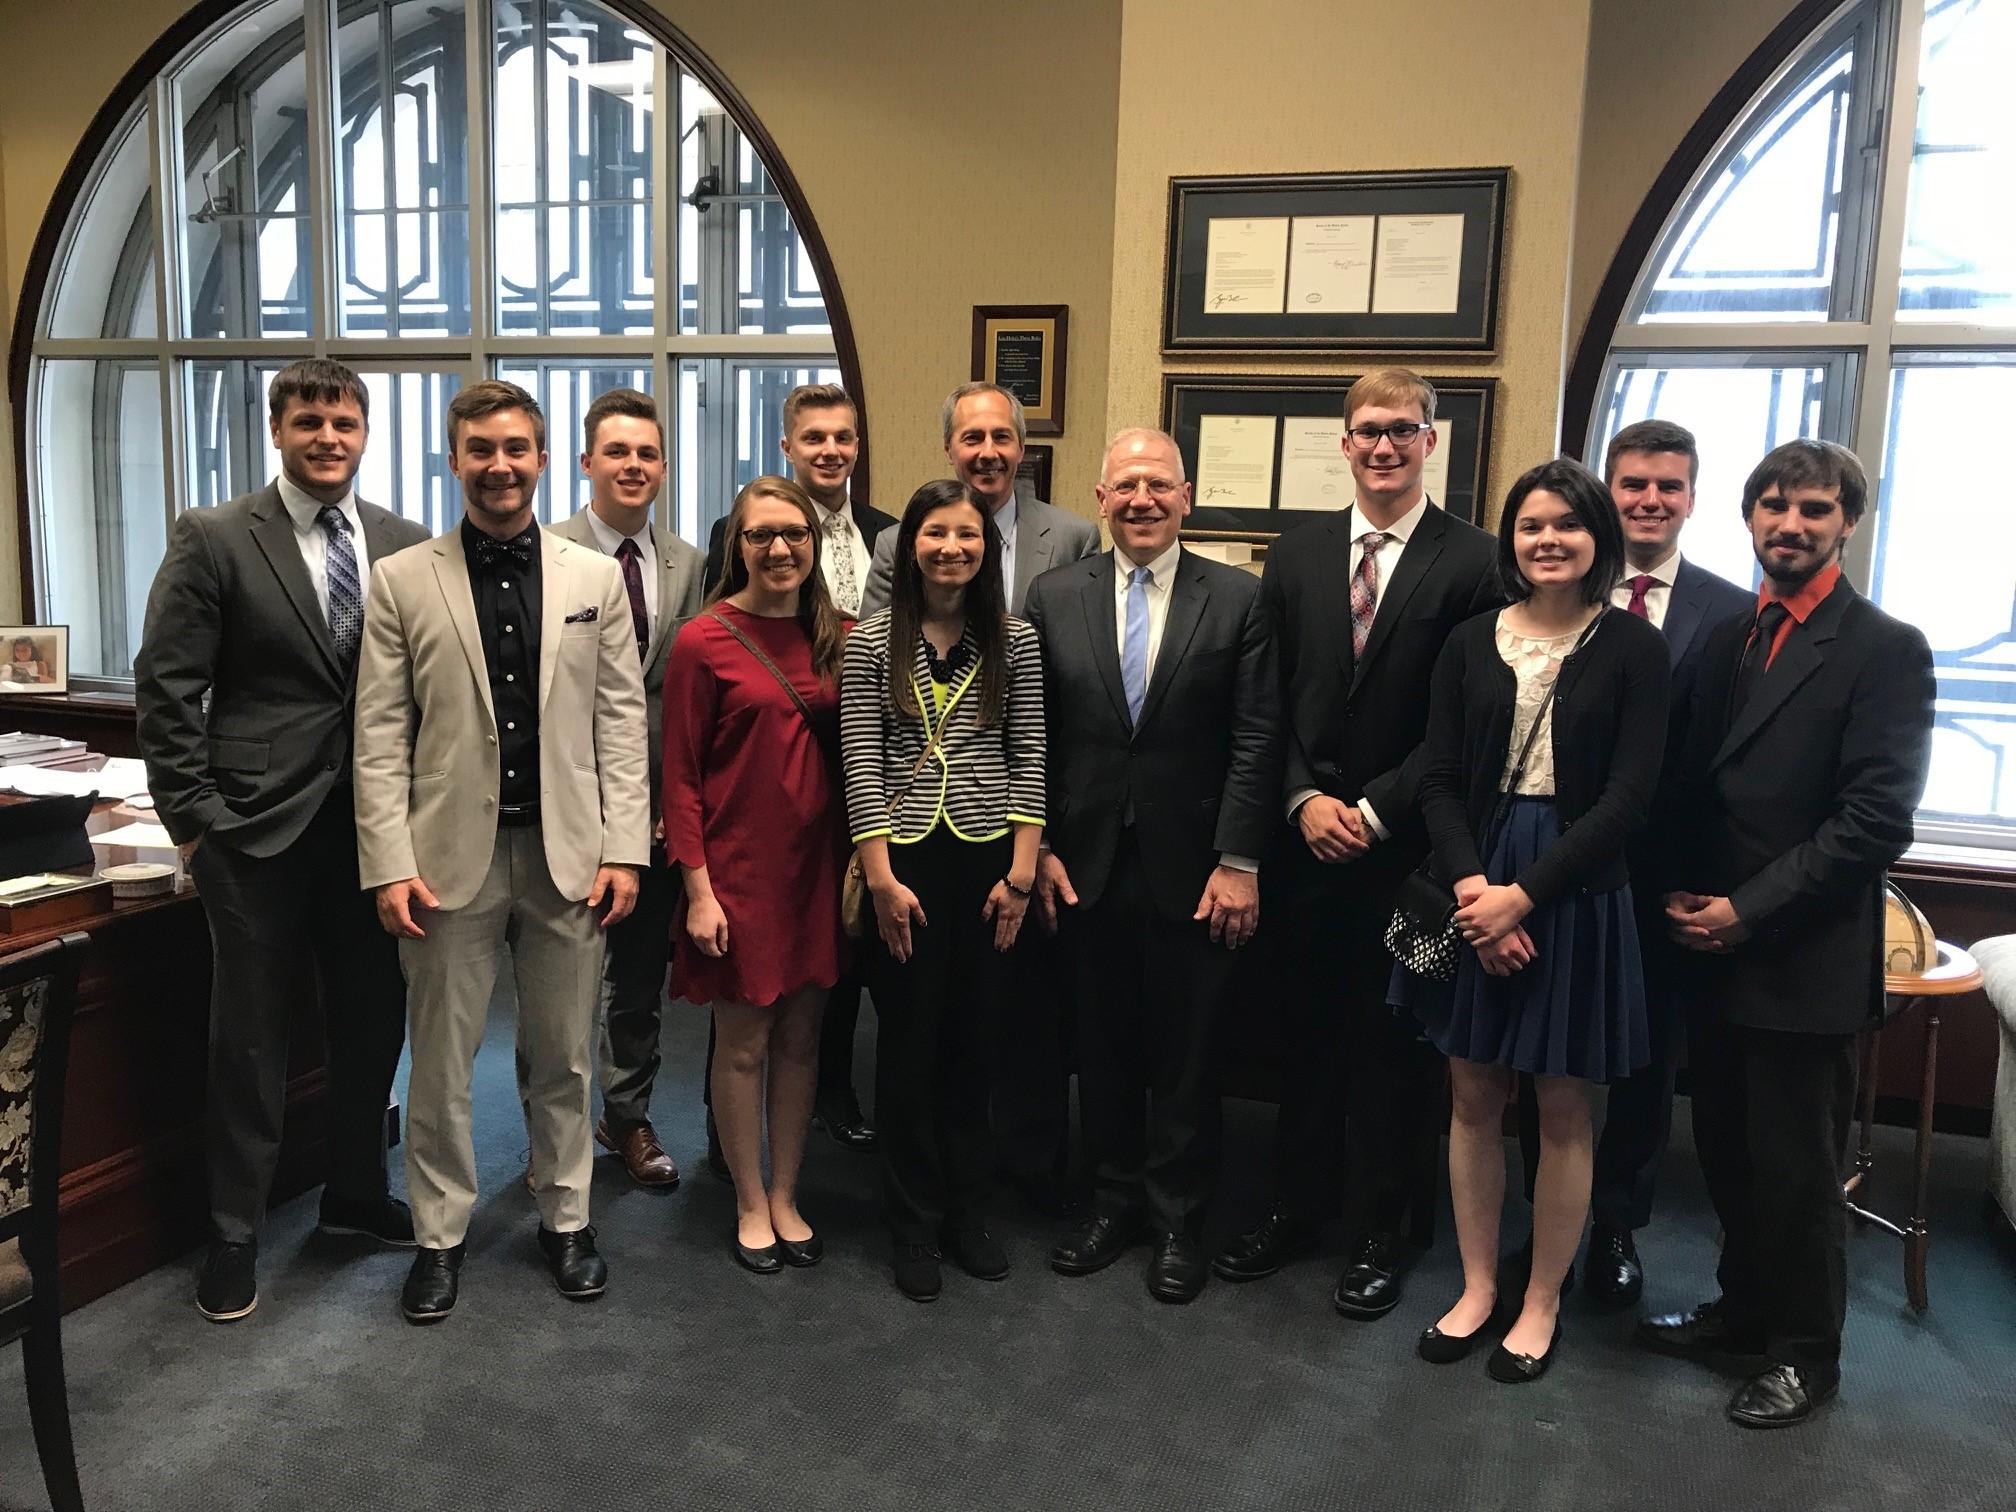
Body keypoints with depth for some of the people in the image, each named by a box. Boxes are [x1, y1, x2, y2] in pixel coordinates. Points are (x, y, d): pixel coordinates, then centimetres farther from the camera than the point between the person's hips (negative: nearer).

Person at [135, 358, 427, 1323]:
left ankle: (356, 1194, 35)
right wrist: (193, 819, -8)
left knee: (374, 1021, 14)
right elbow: (165, 690, -5)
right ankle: (234, 1237, 25)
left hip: (376, 825, 4)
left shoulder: (404, 545, 5)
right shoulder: (214, 539, -5)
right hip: (259, 827, -3)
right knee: (250, 1037, 8)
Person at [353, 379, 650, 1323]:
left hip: (567, 854, 1)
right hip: (452, 854, -1)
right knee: (440, 1060, 9)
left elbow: (621, 723, 2)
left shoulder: (595, 578, 5)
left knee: (564, 1056, 12)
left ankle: (565, 1219, 30)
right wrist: (389, 864, -8)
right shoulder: (402, 581, 1)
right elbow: (380, 736, -1)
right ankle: (439, 1235, 27)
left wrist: (622, 849, -4)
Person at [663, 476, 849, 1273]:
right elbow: (680, 777, -8)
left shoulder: (836, 637, 4)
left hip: (816, 864, 4)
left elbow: (851, 754, 9)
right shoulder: (703, 641, -9)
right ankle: (750, 1203, 27)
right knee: (743, 1043, 8)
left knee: (800, 1038, 14)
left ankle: (786, 1197, 30)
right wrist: (698, 889, -12)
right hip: (738, 868, -4)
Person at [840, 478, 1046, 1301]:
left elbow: (1029, 761, 2)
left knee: (971, 1040, 11)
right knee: (908, 1043, 6)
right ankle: (915, 1225, 22)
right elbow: (861, 767, -4)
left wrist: (1021, 870, -4)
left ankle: (967, 1212, 28)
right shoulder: (872, 642, -1)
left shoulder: (1015, 642, 3)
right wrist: (880, 877, -9)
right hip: (906, 863, -1)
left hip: (989, 862, 2)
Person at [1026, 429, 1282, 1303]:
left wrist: (1239, 861, -9)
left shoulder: (1238, 599, -2)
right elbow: (1034, 735, 4)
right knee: (1103, 1045, 13)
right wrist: (1039, 847, -1)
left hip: (1191, 869, -2)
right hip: (1087, 863, 2)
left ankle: (1177, 1220, 26)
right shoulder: (1054, 596, 3)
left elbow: (1256, 739, -5)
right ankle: (1116, 1200, 31)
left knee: (1186, 1054, 9)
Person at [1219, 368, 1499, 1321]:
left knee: (1394, 1039, 8)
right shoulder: (1296, 557, 8)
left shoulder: (1472, 563, -6)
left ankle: (1380, 1233, 25)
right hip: (1306, 839, 4)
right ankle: (1298, 1206, 30)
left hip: (1407, 844, -3)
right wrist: (1306, 800, -6)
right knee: (1304, 1030, 13)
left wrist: (1372, 810, -12)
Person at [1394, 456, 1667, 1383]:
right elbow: (1439, 781, 2)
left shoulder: (1633, 648, -4)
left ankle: (1542, 1304, 26)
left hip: (1576, 895, -3)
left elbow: (1628, 797, -10)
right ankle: (1476, 1286, 28)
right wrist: (1470, 884, -14)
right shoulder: (1471, 643, 4)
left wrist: (1523, 894, -16)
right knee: (1472, 1099, 11)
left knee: (1562, 1110, 9)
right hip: (1474, 889, 3)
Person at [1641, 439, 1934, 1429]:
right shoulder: (1727, 639, 11)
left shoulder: (1885, 650, -8)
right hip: (1716, 949, 5)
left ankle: (1804, 1353, 27)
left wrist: (1747, 909, -16)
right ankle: (1744, 1309, 36)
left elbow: (1875, 821, -15)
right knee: (1727, 1153, 16)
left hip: (1806, 959, -5)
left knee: (1796, 1167, 7)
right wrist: (1683, 896, -2)